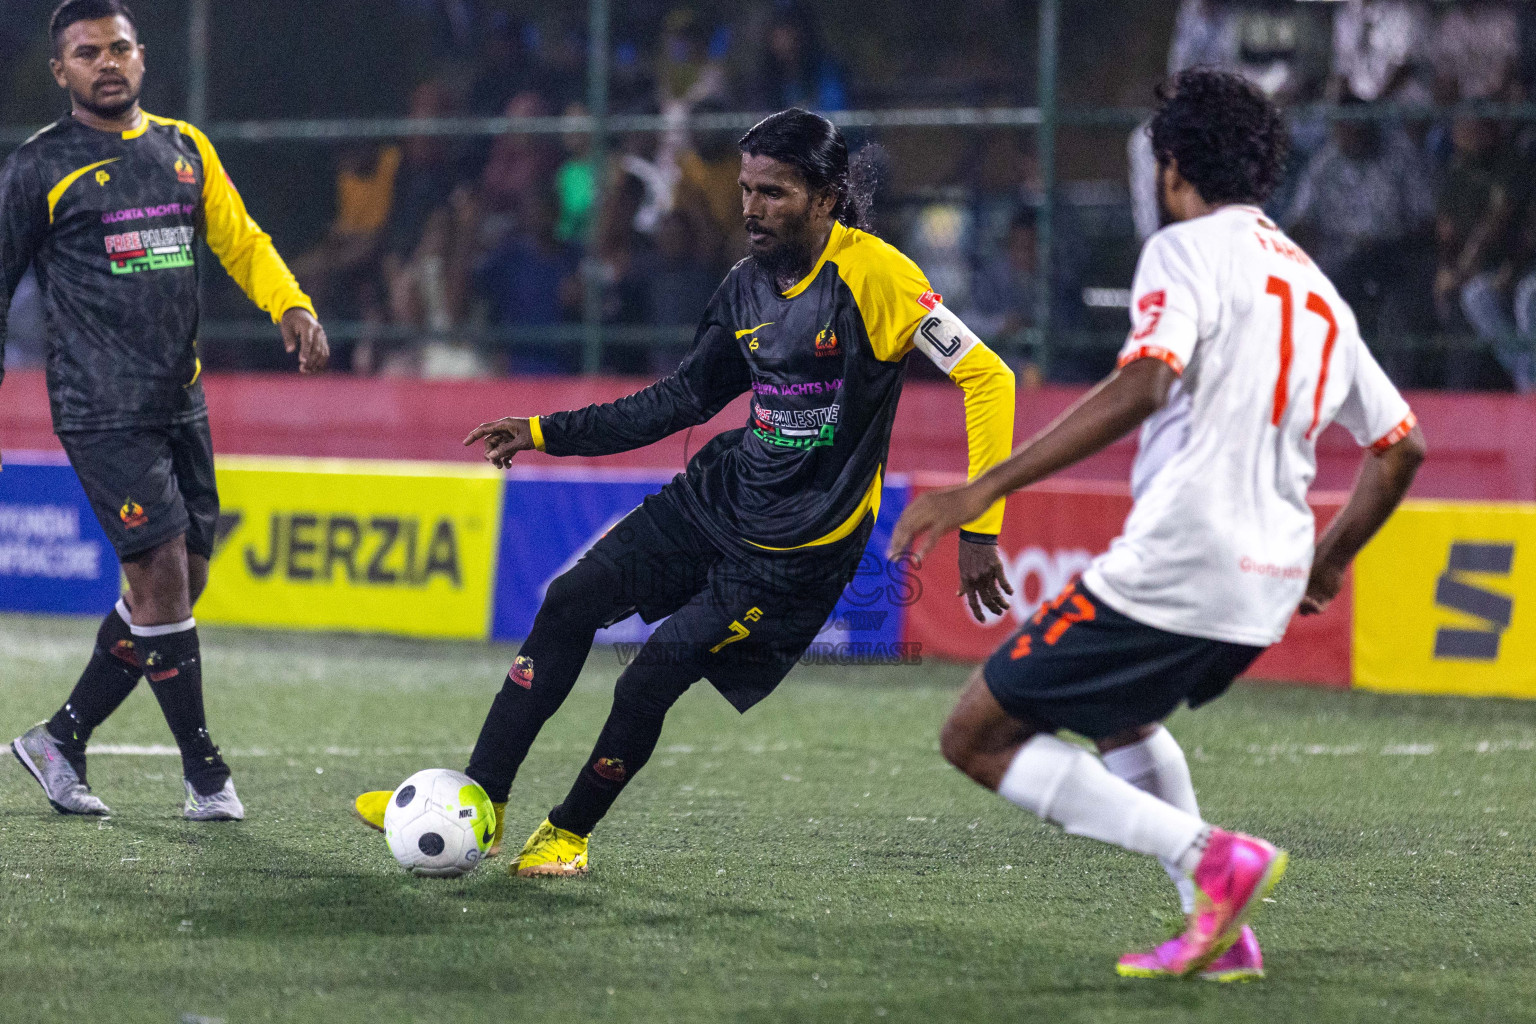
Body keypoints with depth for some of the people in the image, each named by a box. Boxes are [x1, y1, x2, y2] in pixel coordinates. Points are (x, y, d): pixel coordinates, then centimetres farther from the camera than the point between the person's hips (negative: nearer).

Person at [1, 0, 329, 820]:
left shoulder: (184, 149, 12)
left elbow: (240, 243, 16)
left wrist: (291, 305, -2)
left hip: (180, 404, 7)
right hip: (102, 408, -7)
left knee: (178, 586, 8)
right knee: (163, 574, -11)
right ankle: (205, 774, -1)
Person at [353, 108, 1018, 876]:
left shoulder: (873, 276, -19)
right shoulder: (749, 284, 5)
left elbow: (985, 377, -20)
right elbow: (684, 398, 16)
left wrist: (978, 528, -24)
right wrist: (547, 433, 14)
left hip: (800, 546, -7)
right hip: (720, 494, 7)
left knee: (649, 683, -9)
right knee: (569, 602, -2)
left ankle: (570, 833, 17)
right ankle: (482, 799, 8)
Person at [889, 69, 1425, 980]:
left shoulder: (1188, 249, -4)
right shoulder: (1317, 289, 20)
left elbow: (1142, 386, -22)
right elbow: (1400, 447, 25)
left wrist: (984, 489, -25)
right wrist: (1329, 562, 40)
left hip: (1175, 561, -8)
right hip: (1266, 592, 8)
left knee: (978, 739, 1)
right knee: (1118, 715, 34)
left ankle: (1211, 860, -14)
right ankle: (1223, 932, 17)